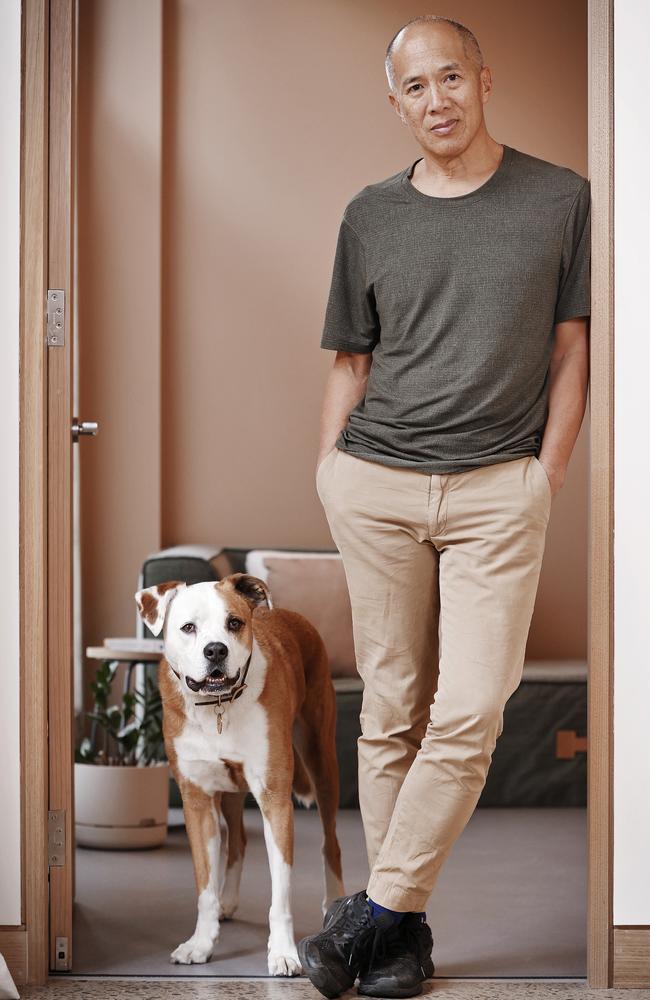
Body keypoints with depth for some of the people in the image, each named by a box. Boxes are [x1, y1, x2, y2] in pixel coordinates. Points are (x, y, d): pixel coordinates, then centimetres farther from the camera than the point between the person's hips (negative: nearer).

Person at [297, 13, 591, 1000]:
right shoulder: (370, 215, 10)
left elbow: (572, 348, 7)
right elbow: (352, 360, 15)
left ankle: (375, 909, 1)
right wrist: (330, 467, 4)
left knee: (468, 716, -10)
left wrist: (549, 469, -1)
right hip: (376, 485, 2)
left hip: (498, 491, -2)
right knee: (392, 712, 4)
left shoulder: (560, 199, 5)